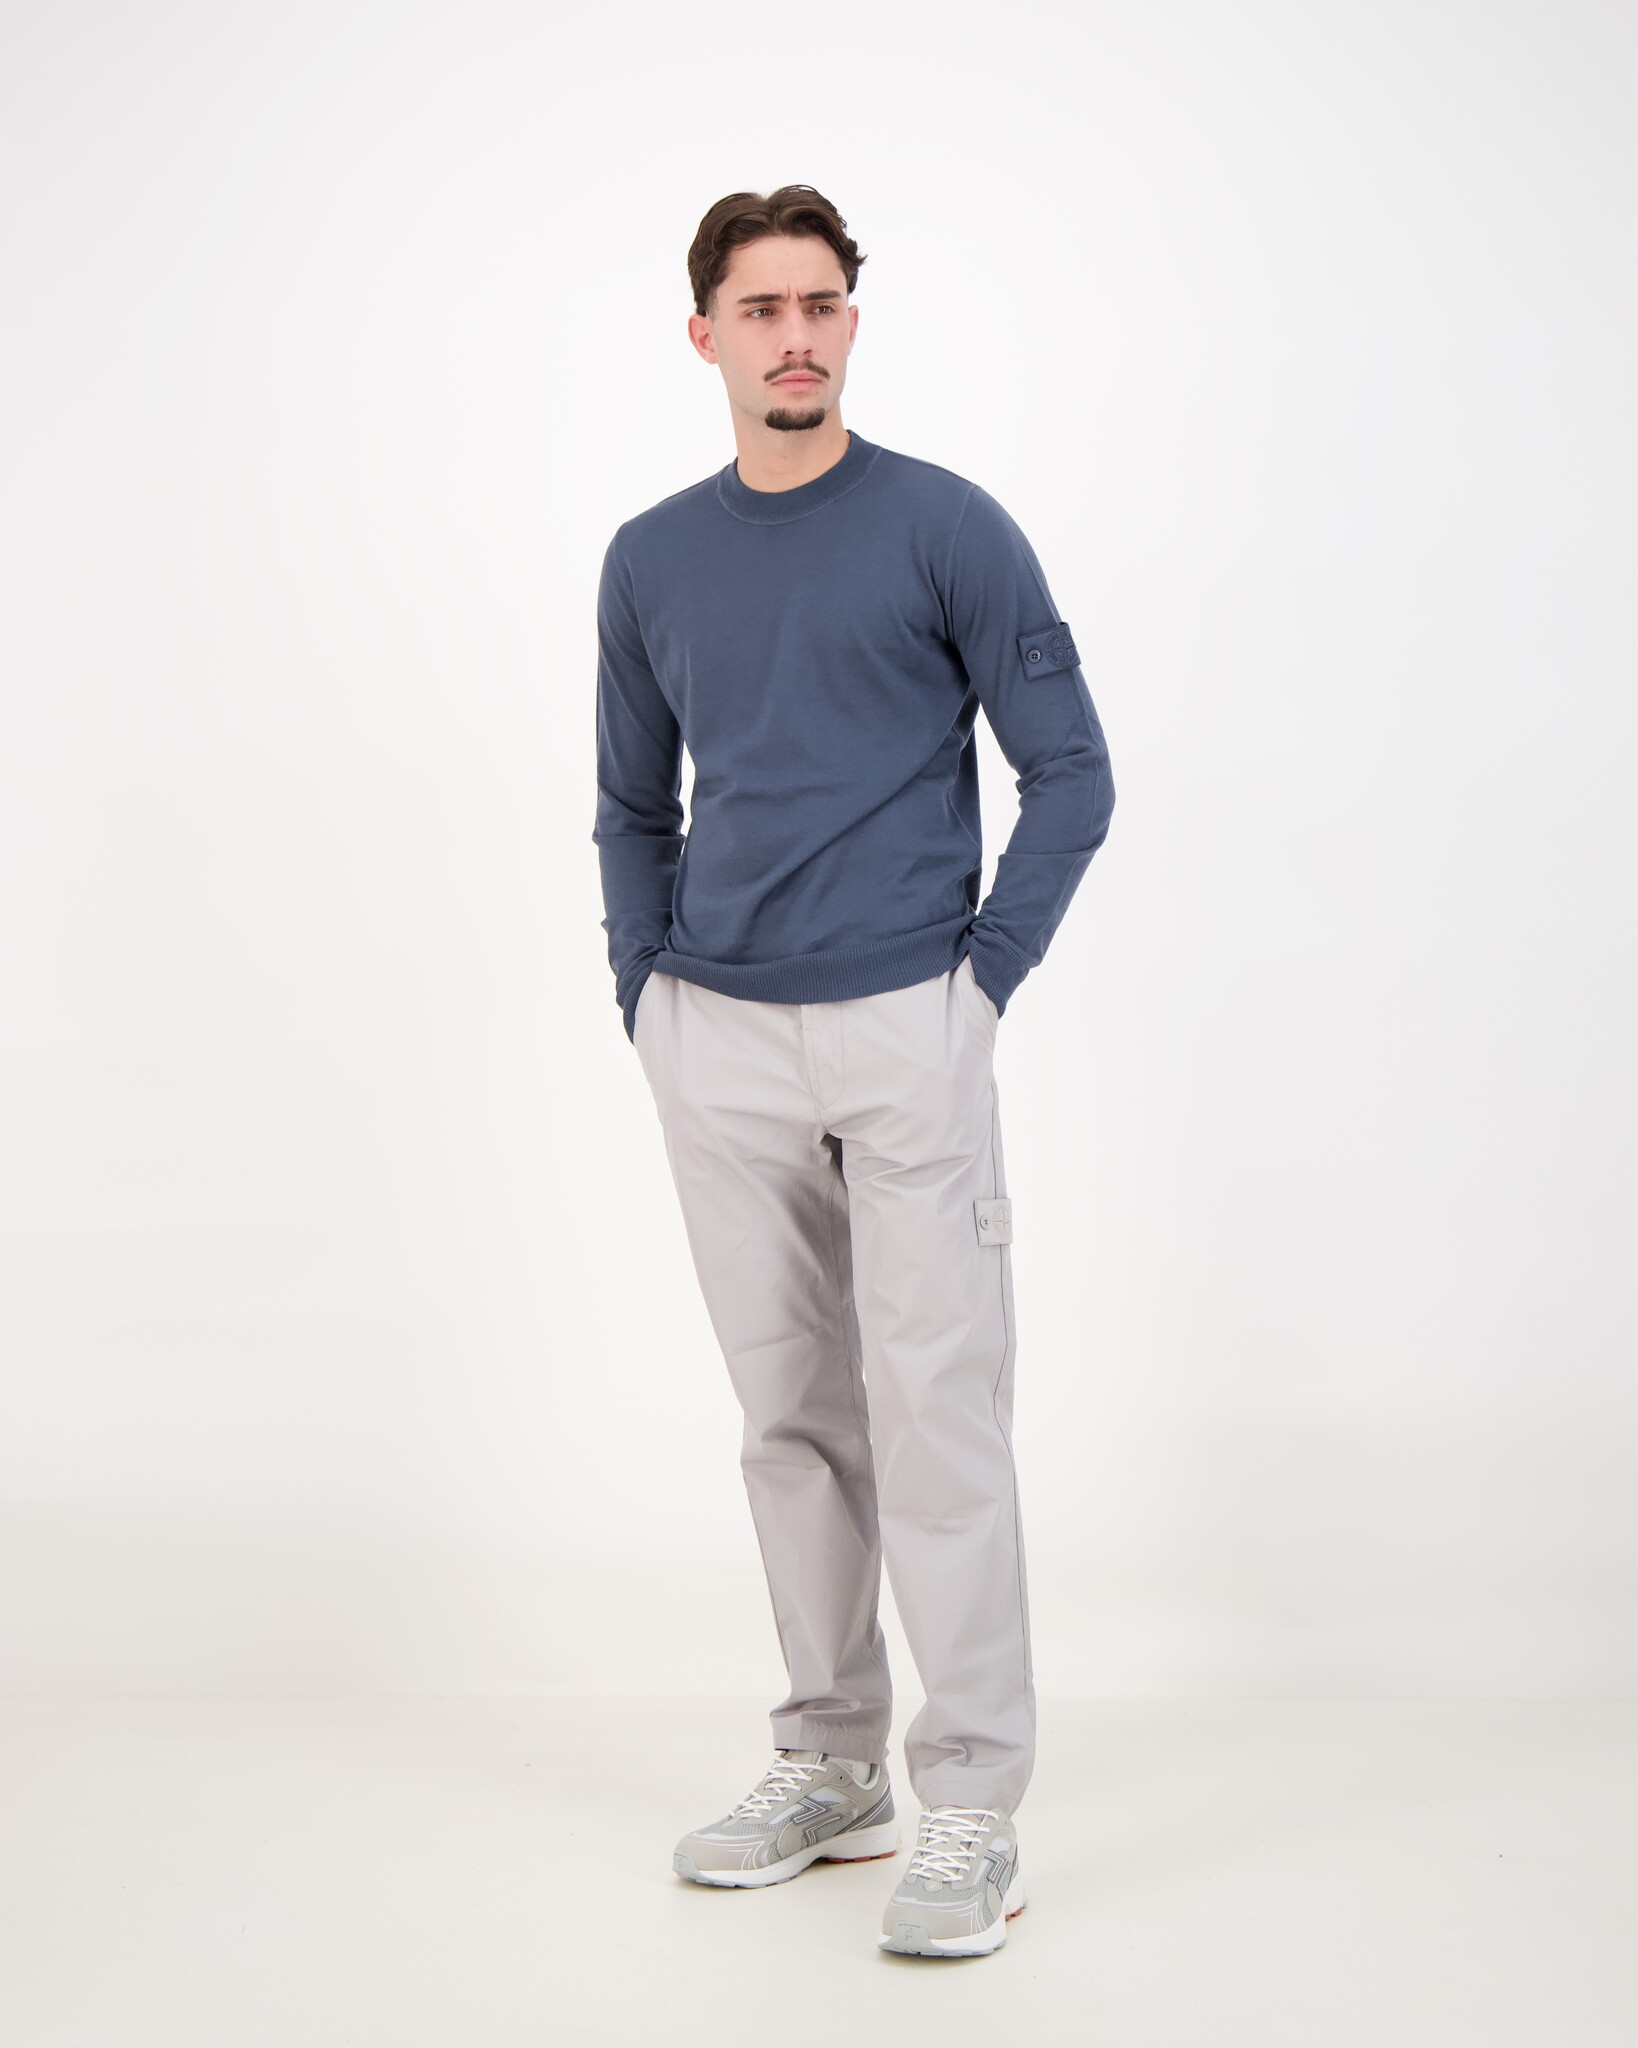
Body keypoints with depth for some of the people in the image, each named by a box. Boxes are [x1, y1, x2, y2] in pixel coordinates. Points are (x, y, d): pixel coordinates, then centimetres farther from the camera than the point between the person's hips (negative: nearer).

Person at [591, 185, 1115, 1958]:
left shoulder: (947, 530, -3)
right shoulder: (652, 559, 10)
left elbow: (1070, 775, -2)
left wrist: (983, 977, -7)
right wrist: (650, 998, 8)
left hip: (903, 1030, -4)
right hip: (717, 1046, 4)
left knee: (935, 1408, -6)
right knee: (791, 1411, 11)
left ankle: (970, 1807, 0)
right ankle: (830, 1763, 22)